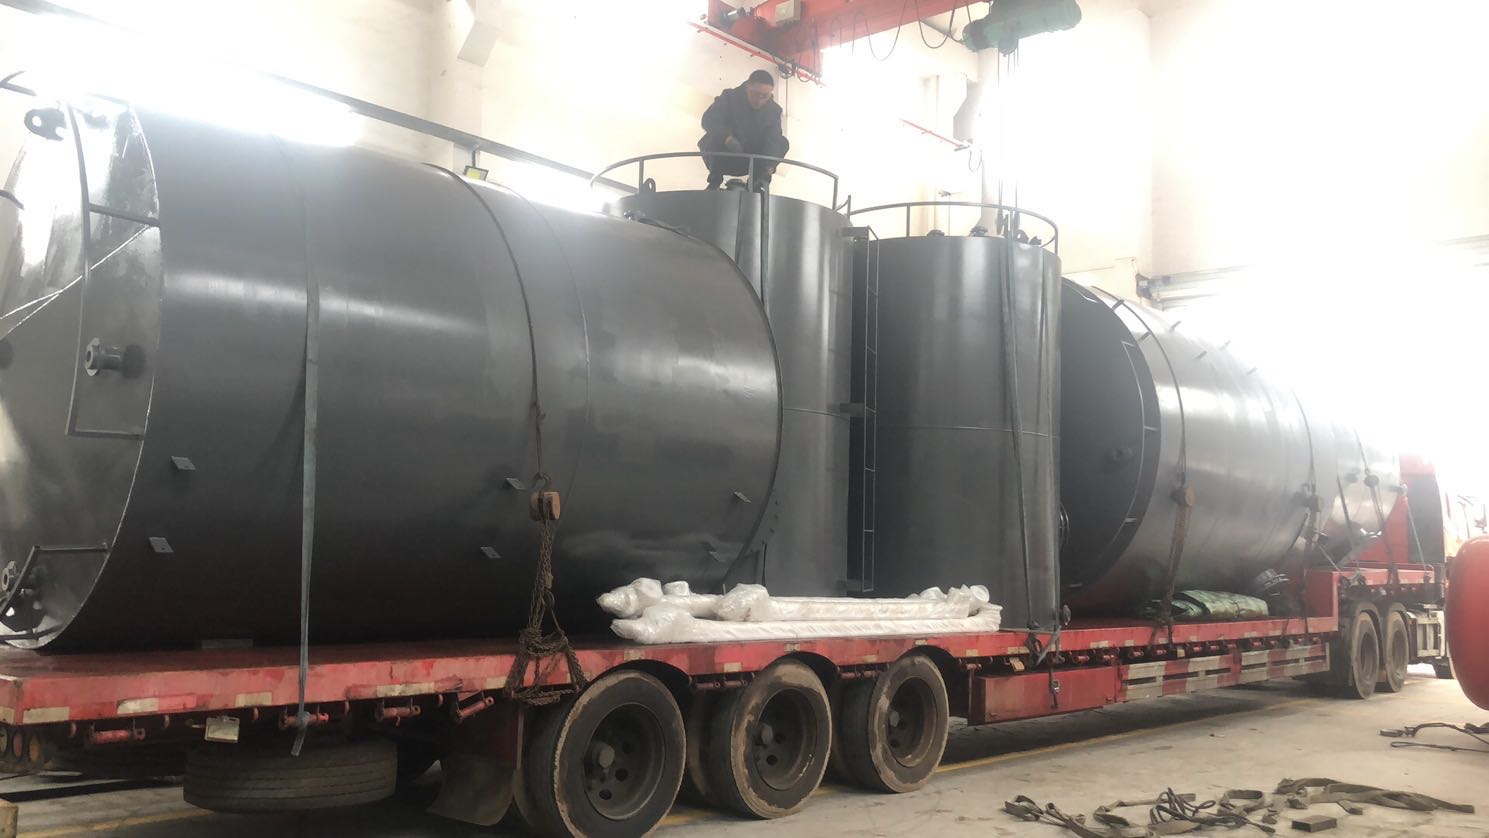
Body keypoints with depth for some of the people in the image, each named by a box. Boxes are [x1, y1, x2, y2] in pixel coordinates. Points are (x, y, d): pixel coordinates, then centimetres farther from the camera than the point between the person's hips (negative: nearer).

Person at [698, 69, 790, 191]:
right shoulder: (730, 97, -12)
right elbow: (709, 119, -27)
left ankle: (760, 180, -21)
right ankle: (715, 180, -21)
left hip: (753, 162, 2)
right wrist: (727, 139, -46)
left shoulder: (773, 110, -7)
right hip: (726, 159, -2)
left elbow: (773, 140, -20)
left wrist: (768, 168, -39)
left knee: (782, 142, -17)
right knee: (711, 140, -31)